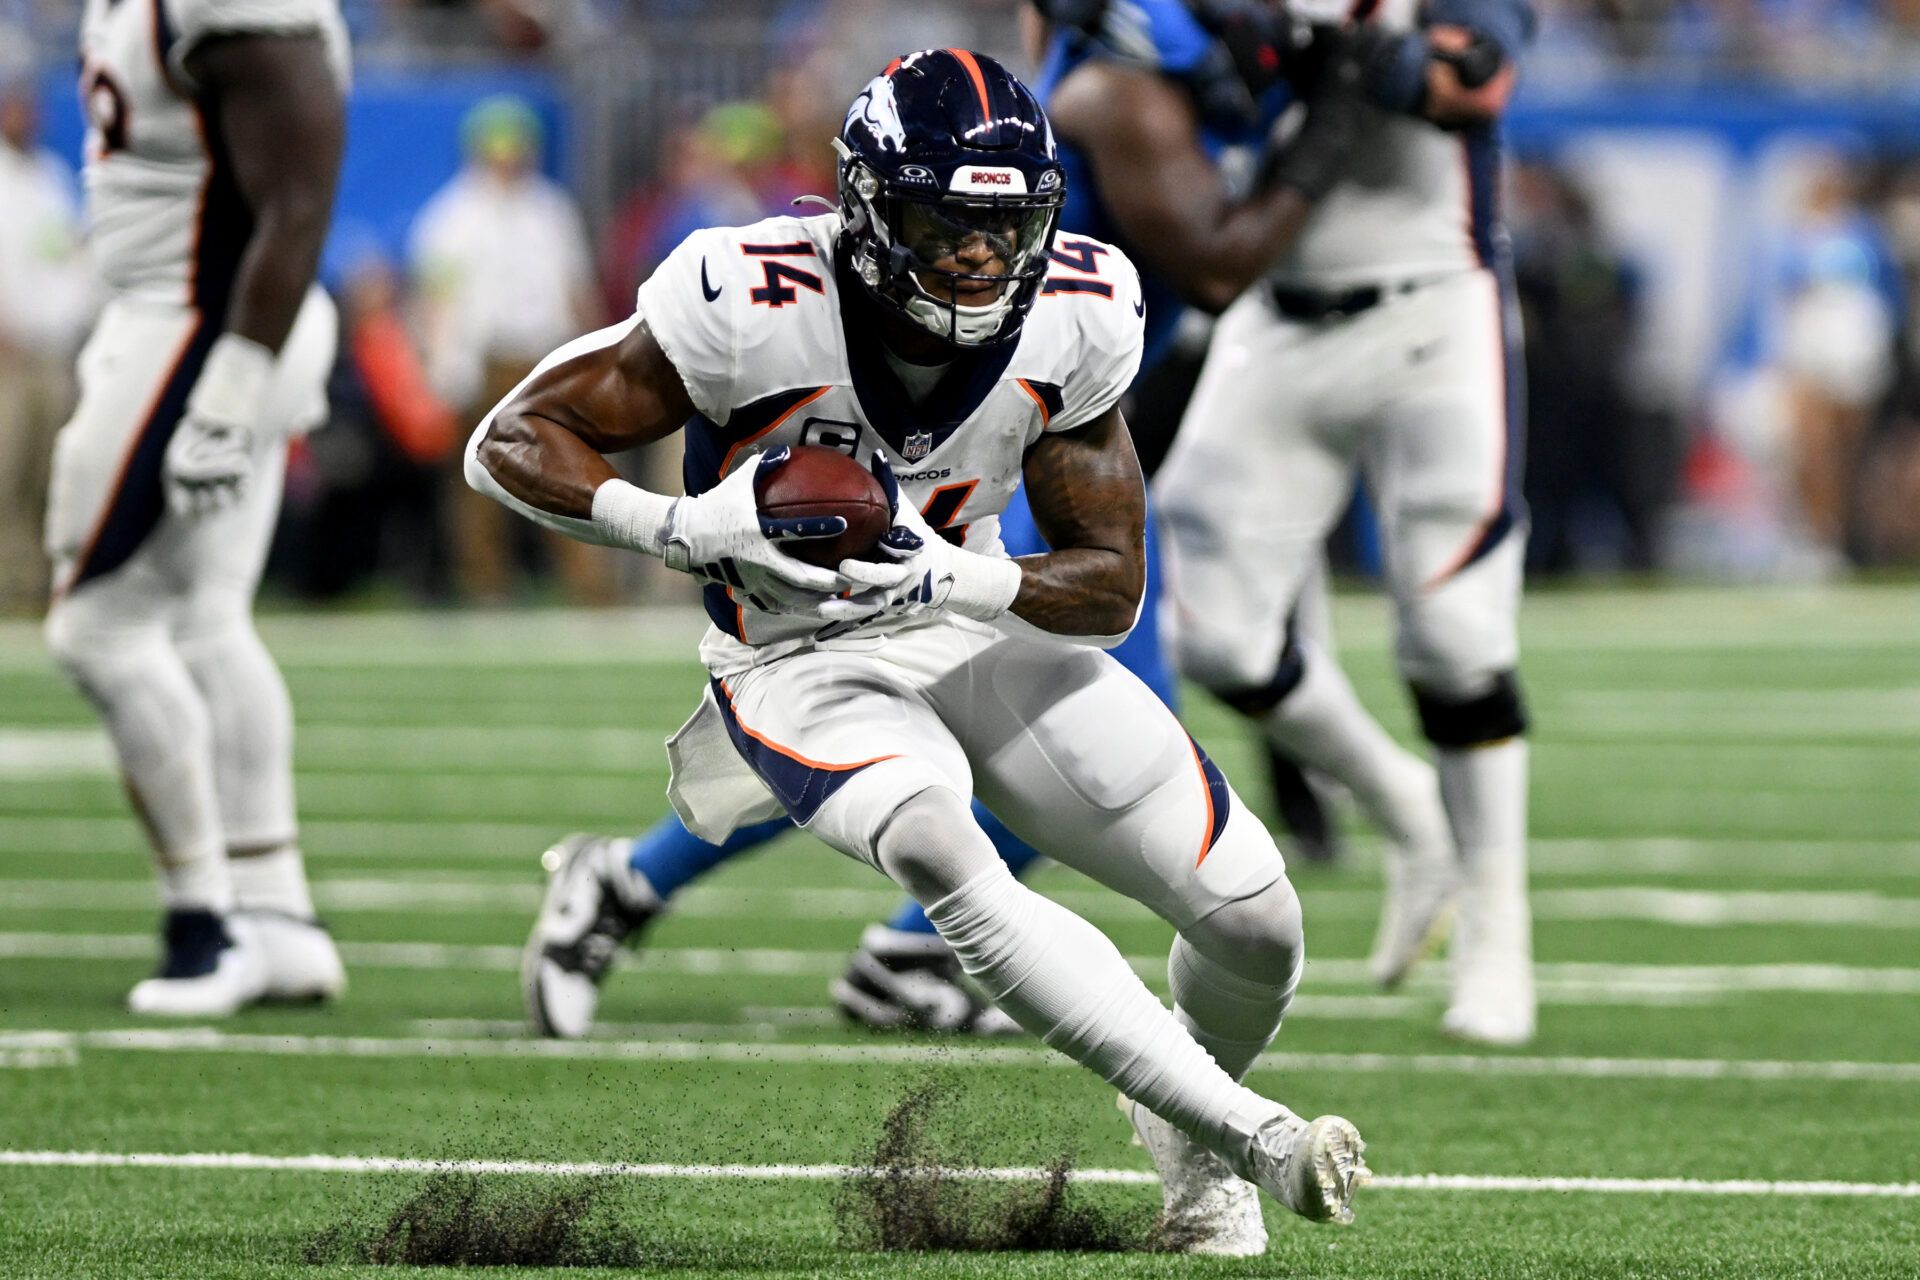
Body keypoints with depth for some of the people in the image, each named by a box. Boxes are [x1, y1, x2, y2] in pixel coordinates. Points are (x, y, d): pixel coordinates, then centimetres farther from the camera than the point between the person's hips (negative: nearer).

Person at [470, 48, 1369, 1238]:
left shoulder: (1073, 318, -14)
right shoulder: (757, 304, -26)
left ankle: (1190, 1145, 28)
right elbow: (511, 441, -18)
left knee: (1252, 917, -6)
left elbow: (1114, 587, -8)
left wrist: (950, 578, -28)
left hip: (978, 629, 4)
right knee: (940, 857, -37)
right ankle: (1259, 1140, -34)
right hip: (803, 664, -4)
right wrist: (682, 528, -35)